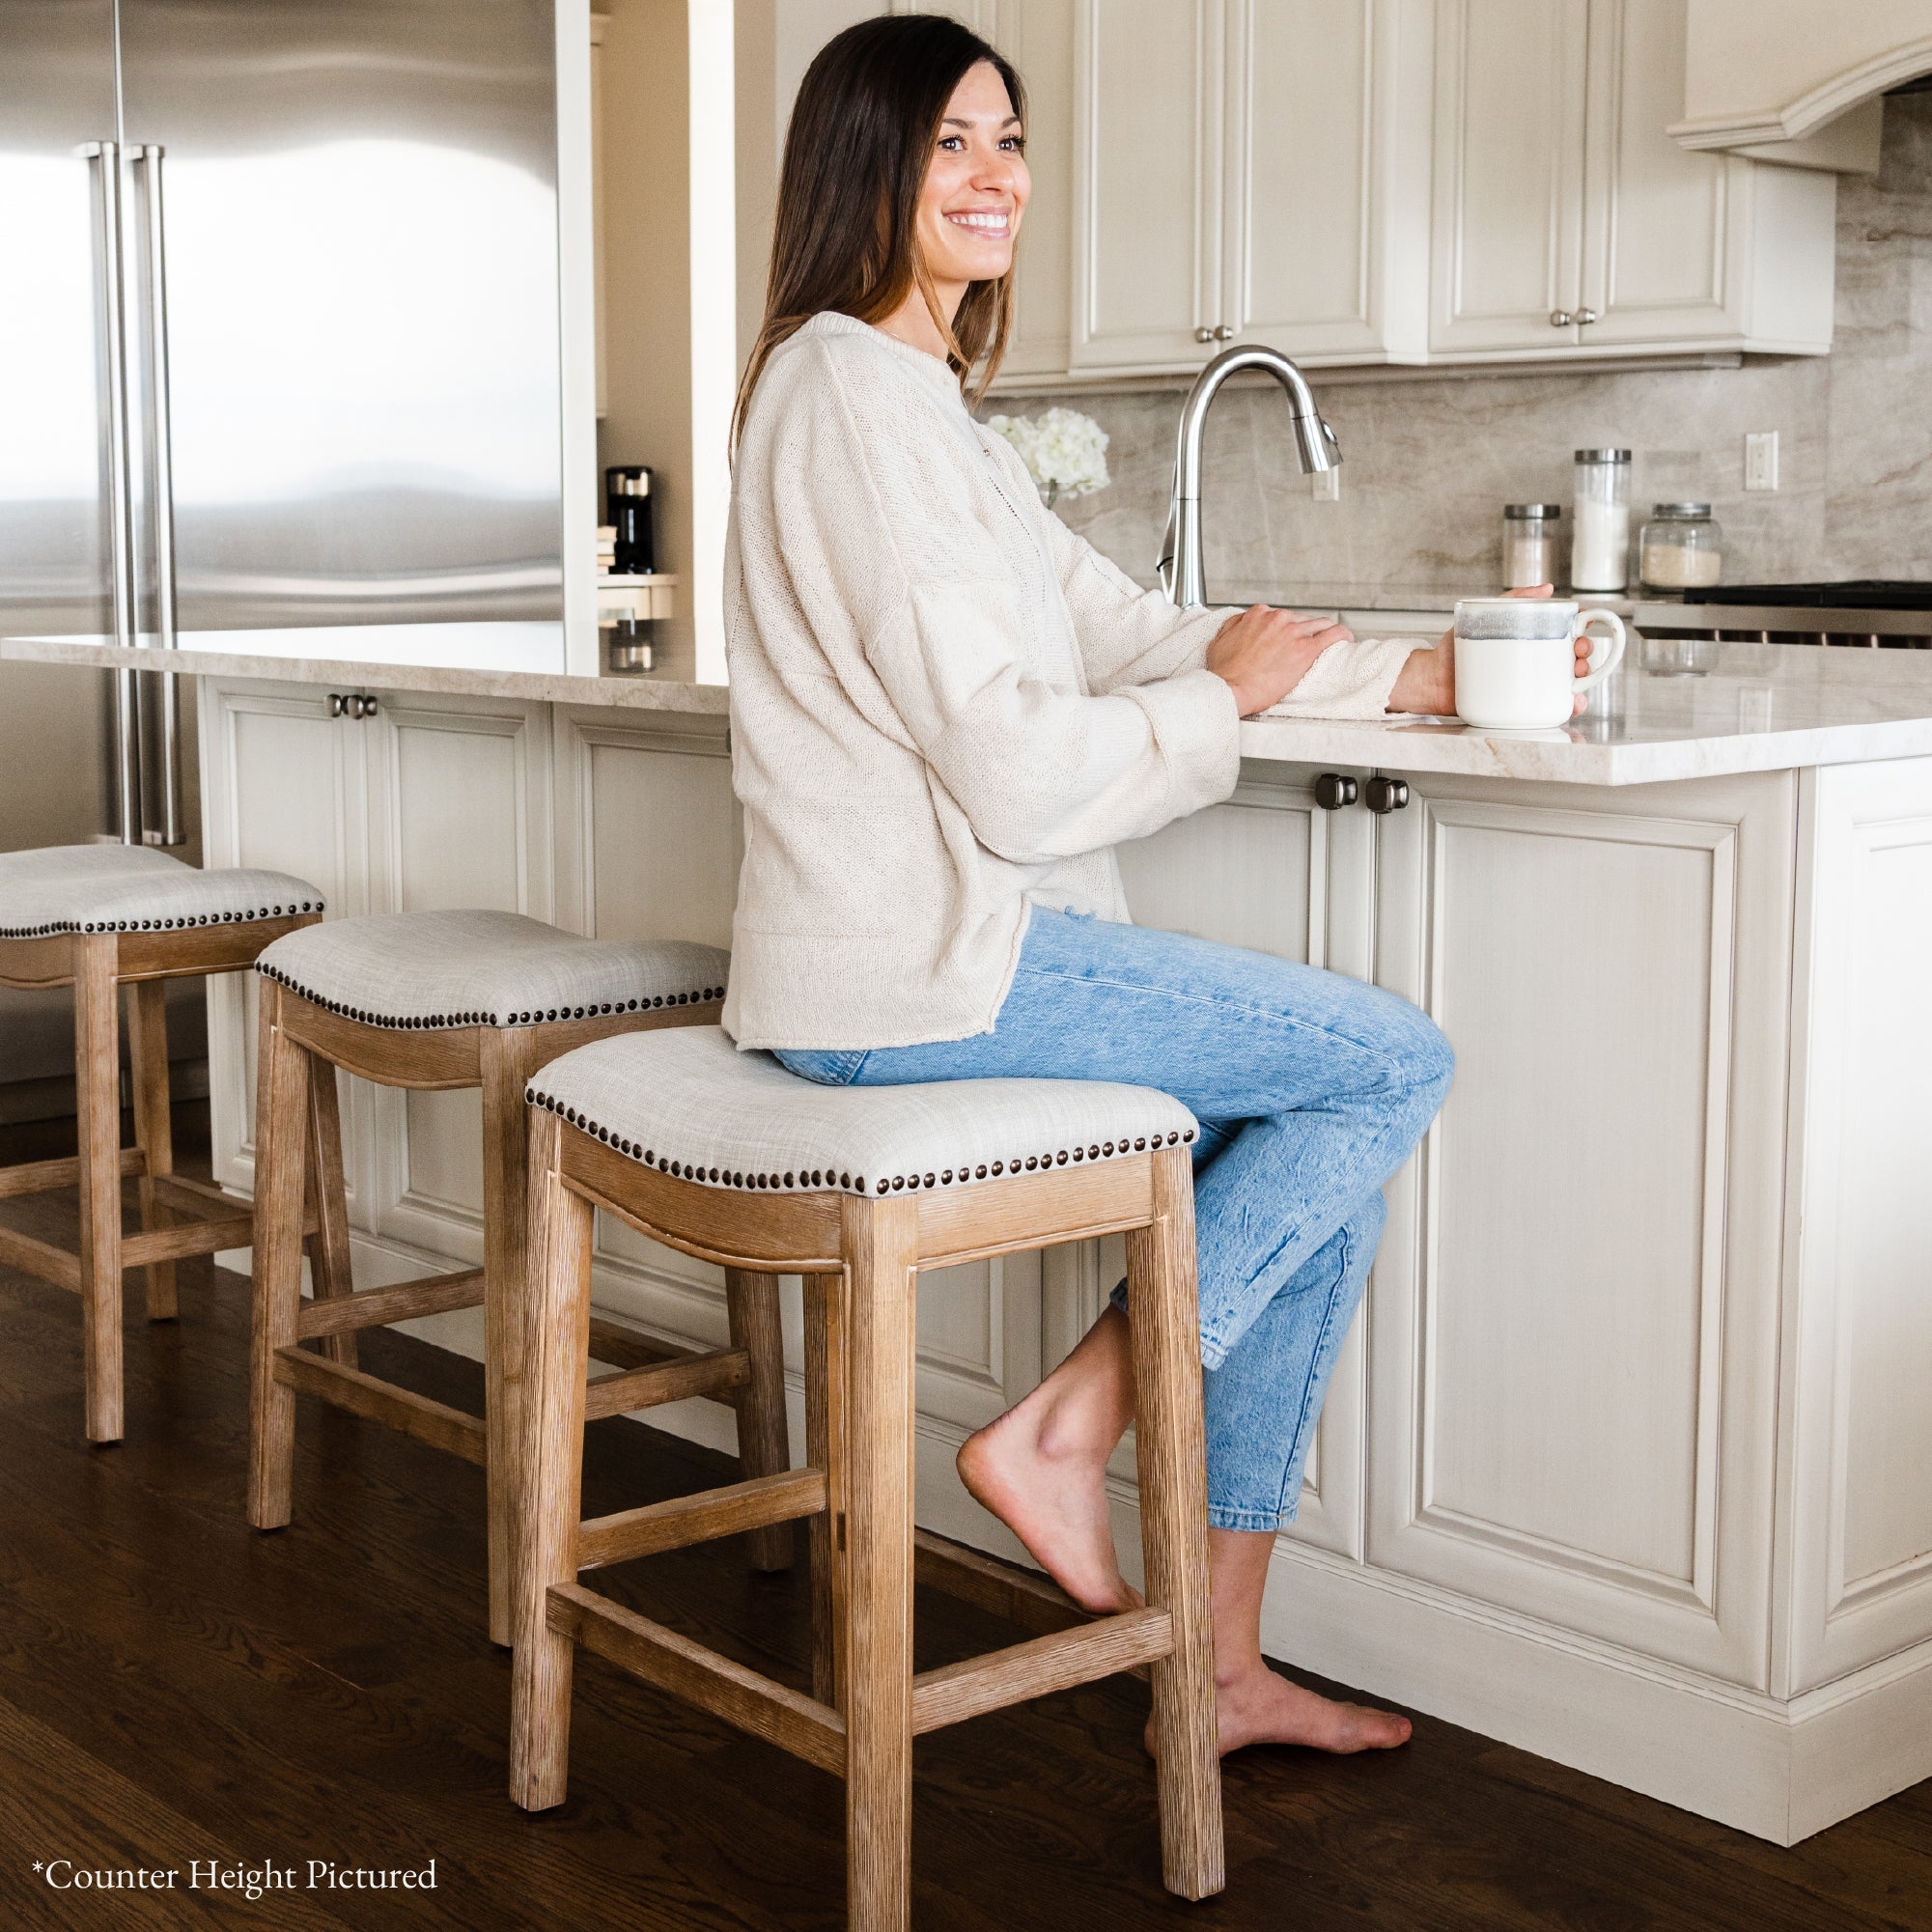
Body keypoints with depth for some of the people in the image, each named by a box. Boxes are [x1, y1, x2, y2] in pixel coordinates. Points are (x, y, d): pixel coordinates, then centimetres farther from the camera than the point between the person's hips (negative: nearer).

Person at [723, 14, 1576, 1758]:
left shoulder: (922, 399, 20)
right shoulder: (859, 393, -14)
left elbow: (1120, 627, 20)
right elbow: (1016, 768, -20)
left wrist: (1415, 677, 15)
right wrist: (1226, 698, -3)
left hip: (942, 948, 10)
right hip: (916, 973, -10)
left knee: (1328, 1151, 7)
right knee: (1397, 1062, -7)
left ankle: (1223, 1668, 11)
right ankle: (1064, 1434, -2)